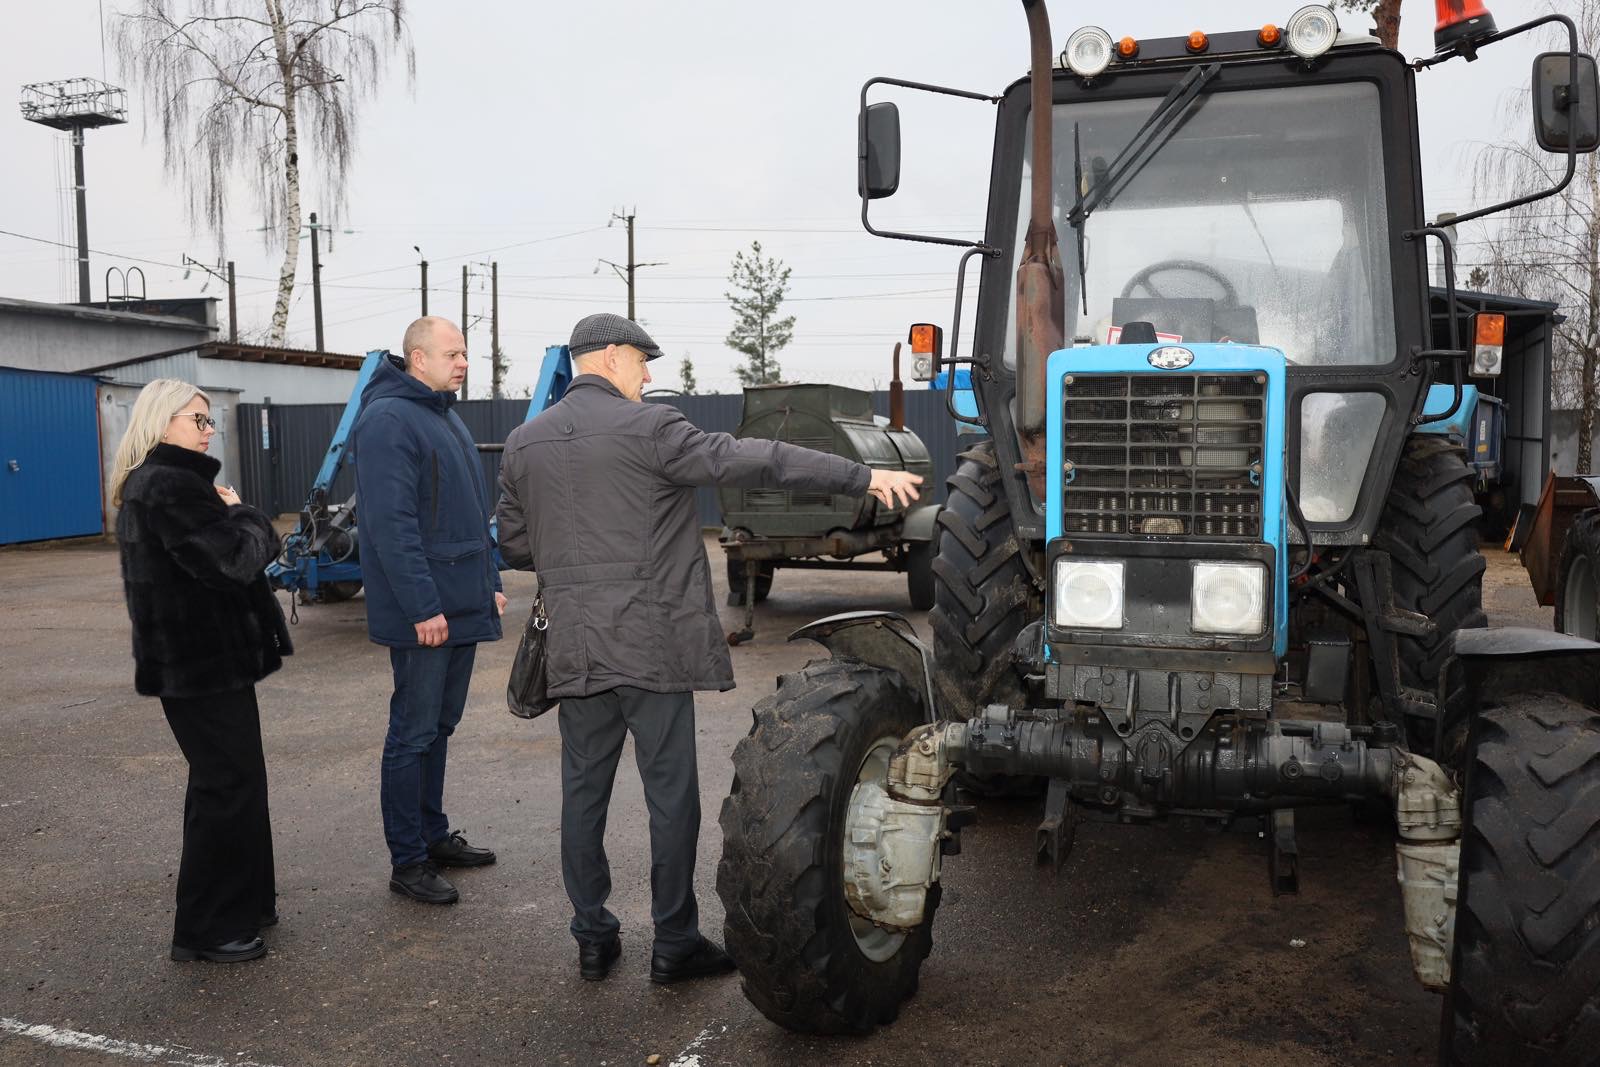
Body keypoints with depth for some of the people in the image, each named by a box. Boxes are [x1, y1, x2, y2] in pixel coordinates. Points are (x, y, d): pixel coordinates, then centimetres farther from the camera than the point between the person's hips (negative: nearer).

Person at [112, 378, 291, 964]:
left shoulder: (145, 485, 16)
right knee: (230, 784, -2)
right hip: (203, 661, -11)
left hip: (188, 658, 11)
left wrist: (237, 519, -4)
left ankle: (241, 901, 29)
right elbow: (234, 560, -23)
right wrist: (243, 514, -8)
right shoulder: (173, 485, -19)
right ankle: (208, 928, 8)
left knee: (226, 779, 18)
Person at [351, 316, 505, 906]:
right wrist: (423, 607, -23)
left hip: (462, 607, 9)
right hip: (424, 613, -9)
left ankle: (433, 834, 29)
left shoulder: (446, 417, 17)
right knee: (414, 734, -1)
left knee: (439, 727, 17)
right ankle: (408, 862, 9)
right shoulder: (388, 420, -14)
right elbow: (391, 525, -21)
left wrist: (490, 583, 17)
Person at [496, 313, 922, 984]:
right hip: (652, 644, -6)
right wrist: (864, 477, -13)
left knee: (583, 794, 13)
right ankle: (674, 944, 13)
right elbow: (750, 461, -15)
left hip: (573, 650, 6)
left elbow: (515, 547, 13)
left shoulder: (523, 444, 9)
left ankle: (593, 940, 22)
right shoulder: (646, 428, -10)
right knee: (671, 795, 5)